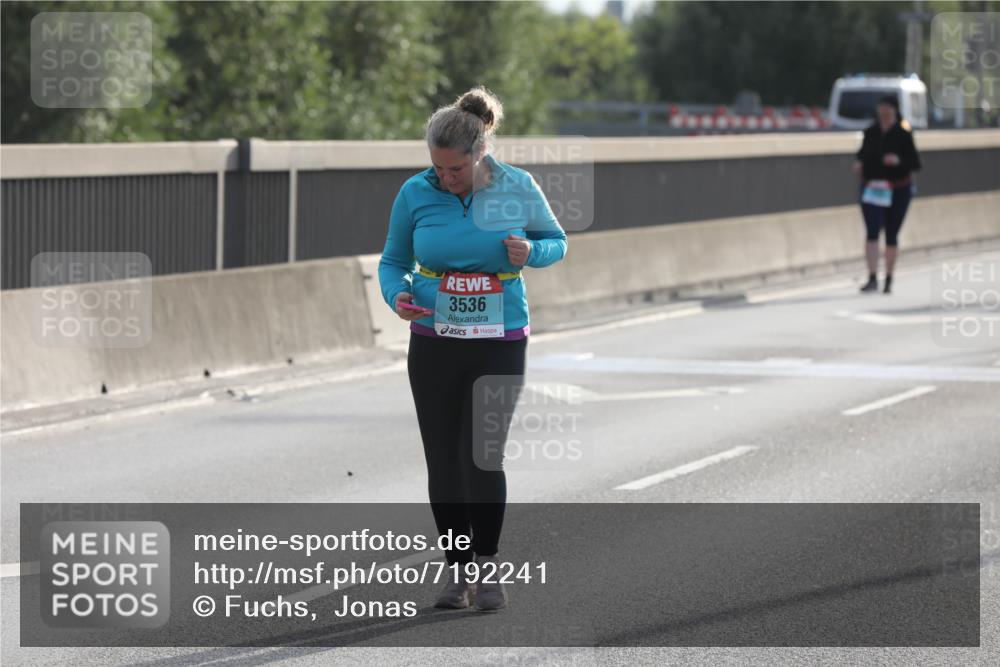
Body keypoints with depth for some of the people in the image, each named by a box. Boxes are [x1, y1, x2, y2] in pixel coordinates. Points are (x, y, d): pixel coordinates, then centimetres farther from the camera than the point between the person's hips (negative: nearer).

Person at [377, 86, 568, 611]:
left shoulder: (517, 188, -6)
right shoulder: (415, 194, -4)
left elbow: (556, 242, 9)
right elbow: (393, 261, 7)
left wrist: (530, 253, -14)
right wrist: (397, 295, -14)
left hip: (500, 344, -2)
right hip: (434, 344, 2)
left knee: (482, 456, -10)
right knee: (443, 463, 4)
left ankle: (487, 562, 10)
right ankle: (458, 569, 19)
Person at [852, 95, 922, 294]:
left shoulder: (903, 134, -7)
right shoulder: (871, 133, 2)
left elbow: (916, 163, -7)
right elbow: (863, 153, 16)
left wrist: (899, 161, -25)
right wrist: (858, 163, -6)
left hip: (898, 190, -2)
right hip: (872, 189, 2)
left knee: (891, 235, 7)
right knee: (872, 231, -13)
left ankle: (888, 280, 20)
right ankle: (872, 278, -16)